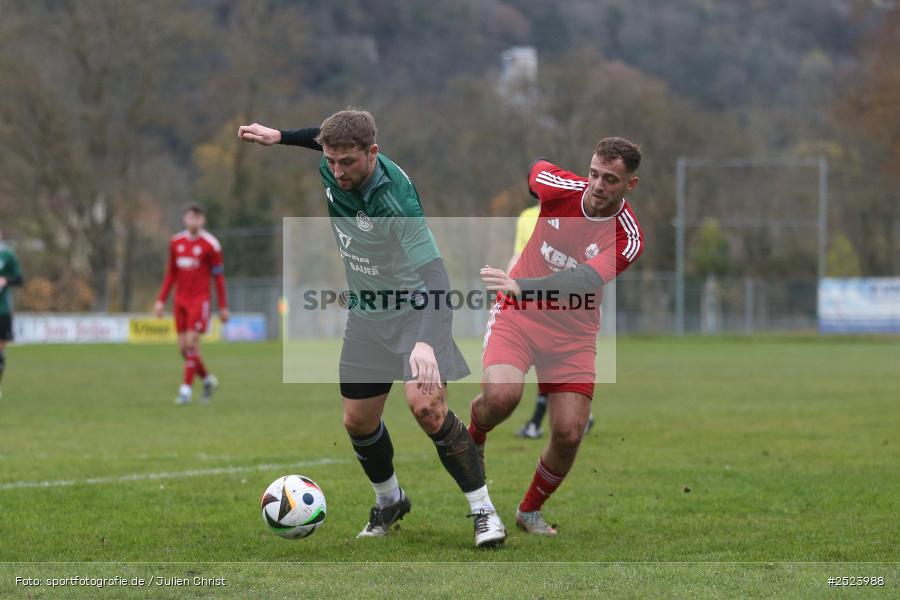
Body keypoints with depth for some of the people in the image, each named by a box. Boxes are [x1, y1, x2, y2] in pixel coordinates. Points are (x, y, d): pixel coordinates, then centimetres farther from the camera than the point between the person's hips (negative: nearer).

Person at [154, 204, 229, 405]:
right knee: (183, 347, 4)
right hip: (180, 300, 5)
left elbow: (219, 277, -2)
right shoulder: (176, 242, 8)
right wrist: (161, 300, 10)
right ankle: (208, 380, 25)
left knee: (192, 343, -14)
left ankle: (186, 389, -9)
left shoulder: (210, 244, -6)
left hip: (200, 300, -5)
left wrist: (223, 307, -3)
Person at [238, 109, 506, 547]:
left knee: (425, 404, -25)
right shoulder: (331, 171, -11)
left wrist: (425, 340, -51)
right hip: (367, 312, 7)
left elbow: (433, 273, -38)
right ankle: (389, 502, 36)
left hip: (415, 307, -7)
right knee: (357, 420, 9)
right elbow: (325, 139, 17)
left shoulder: (396, 198, -32)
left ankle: (483, 511, -14)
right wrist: (280, 137, 18)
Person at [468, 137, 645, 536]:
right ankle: (473, 439, 8)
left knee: (569, 433, -9)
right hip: (516, 312, 0)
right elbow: (535, 166, 13)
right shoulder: (562, 188, -13)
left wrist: (520, 286, -51)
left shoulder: (628, 239, -19)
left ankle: (530, 511, 18)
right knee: (501, 395, -28)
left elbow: (583, 281, -36)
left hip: (573, 333, 0)